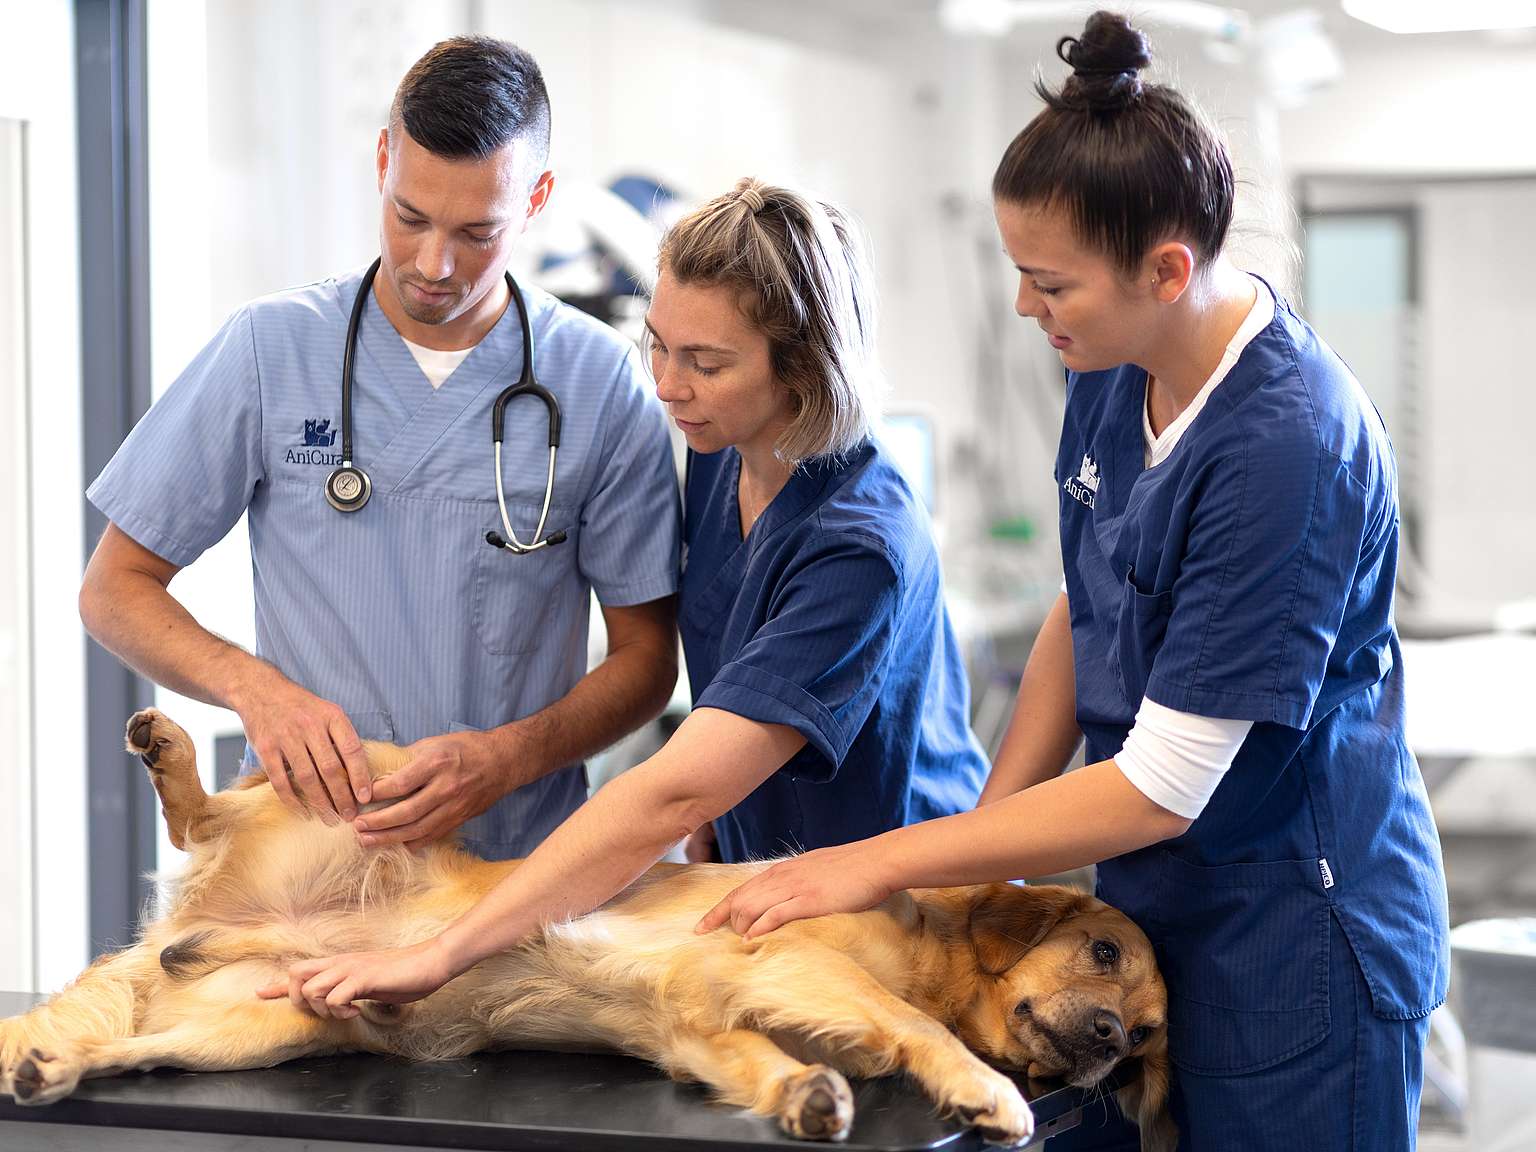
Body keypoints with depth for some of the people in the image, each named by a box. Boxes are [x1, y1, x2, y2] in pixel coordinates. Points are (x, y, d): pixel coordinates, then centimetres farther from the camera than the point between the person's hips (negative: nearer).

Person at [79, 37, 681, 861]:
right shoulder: (270, 349, 3)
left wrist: (506, 759, -11)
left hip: (521, 860, 0)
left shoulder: (604, 384, 2)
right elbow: (114, 589, 8)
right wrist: (254, 685, -12)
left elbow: (645, 658, 7)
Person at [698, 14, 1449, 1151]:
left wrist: (885, 864, -19)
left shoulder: (1289, 447, -28)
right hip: (1150, 892, 7)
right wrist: (987, 835, 1)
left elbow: (1160, 790, -25)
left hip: (1293, 938, -7)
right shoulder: (1113, 372, -2)